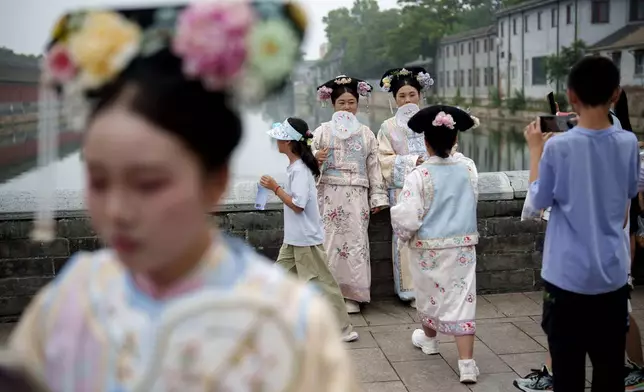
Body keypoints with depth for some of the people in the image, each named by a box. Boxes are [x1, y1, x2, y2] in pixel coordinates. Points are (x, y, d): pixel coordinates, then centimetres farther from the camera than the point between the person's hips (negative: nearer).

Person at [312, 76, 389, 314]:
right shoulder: (323, 131, 6)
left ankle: (352, 295, 8)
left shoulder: (366, 133, 11)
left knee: (355, 241, -1)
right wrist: (316, 160, -15)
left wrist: (378, 197, 5)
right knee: (331, 240, -4)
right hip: (330, 194, -1)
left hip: (357, 195, 1)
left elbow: (374, 167, 10)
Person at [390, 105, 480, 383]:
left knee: (430, 294, 20)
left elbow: (407, 219, -22)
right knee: (461, 299, 2)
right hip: (462, 246, 2)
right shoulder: (468, 167, -5)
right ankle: (467, 364, -3)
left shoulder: (419, 176, -18)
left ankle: (429, 339, 45)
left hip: (428, 248, -2)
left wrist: (404, 234, 2)